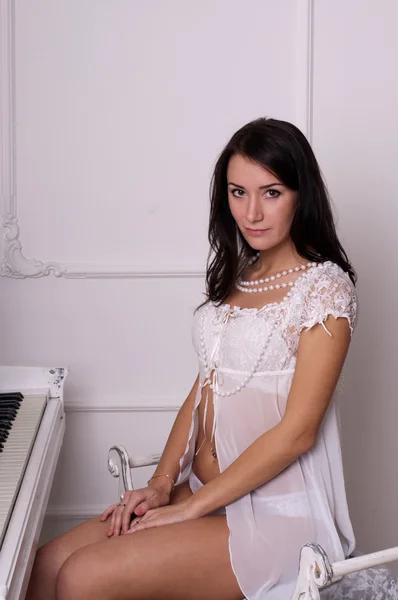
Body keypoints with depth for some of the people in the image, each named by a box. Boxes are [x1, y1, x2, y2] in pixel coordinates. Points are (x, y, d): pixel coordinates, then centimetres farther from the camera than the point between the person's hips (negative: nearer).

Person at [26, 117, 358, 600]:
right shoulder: (236, 276, 13)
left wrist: (188, 507, -14)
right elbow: (204, 389, 12)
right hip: (204, 489, 7)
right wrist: (161, 484, -1)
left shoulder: (326, 288, -11)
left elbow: (297, 432, -16)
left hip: (276, 511, -7)